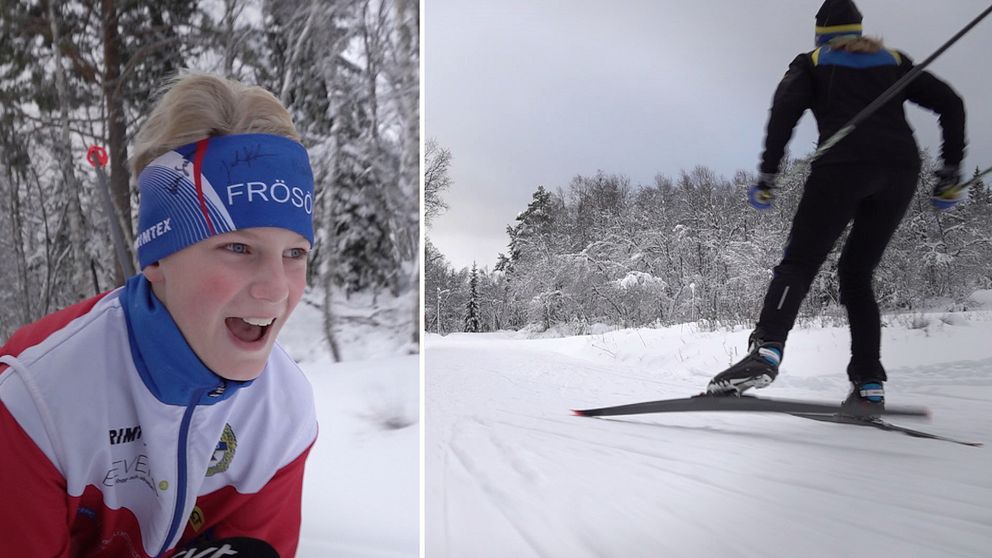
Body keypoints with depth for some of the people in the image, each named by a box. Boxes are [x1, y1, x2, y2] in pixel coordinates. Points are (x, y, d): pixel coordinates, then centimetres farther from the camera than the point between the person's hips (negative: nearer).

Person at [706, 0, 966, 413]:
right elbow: (950, 103, 18)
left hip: (843, 165, -4)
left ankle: (766, 349, -34)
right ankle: (869, 384, 1)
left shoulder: (811, 63, 19)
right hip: (902, 170, 4)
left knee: (799, 263, -8)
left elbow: (786, 108, -2)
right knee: (857, 274, 12)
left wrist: (767, 174, -3)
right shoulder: (894, 60, 28)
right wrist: (950, 173, 19)